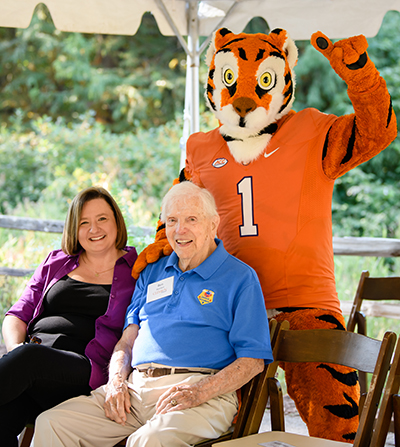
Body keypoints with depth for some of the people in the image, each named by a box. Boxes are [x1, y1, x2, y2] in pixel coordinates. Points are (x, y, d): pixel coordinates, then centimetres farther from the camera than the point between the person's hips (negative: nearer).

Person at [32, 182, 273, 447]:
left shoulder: (241, 278, 5)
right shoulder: (152, 272, 24)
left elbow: (253, 360, -3)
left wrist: (199, 391, -18)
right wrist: (116, 382, 1)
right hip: (134, 389, 6)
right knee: (51, 423, -14)